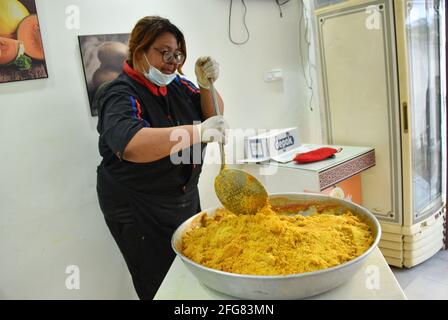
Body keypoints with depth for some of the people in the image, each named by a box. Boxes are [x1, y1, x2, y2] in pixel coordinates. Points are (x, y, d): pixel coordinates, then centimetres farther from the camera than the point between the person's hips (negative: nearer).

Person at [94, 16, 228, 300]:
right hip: (139, 210, -6)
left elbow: (214, 116, 7)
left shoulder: (176, 84, 2)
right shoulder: (120, 94, -19)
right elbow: (130, 145, -39)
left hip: (186, 198, 7)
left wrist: (207, 84, -12)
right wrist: (197, 132, -47)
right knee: (160, 286, 4)